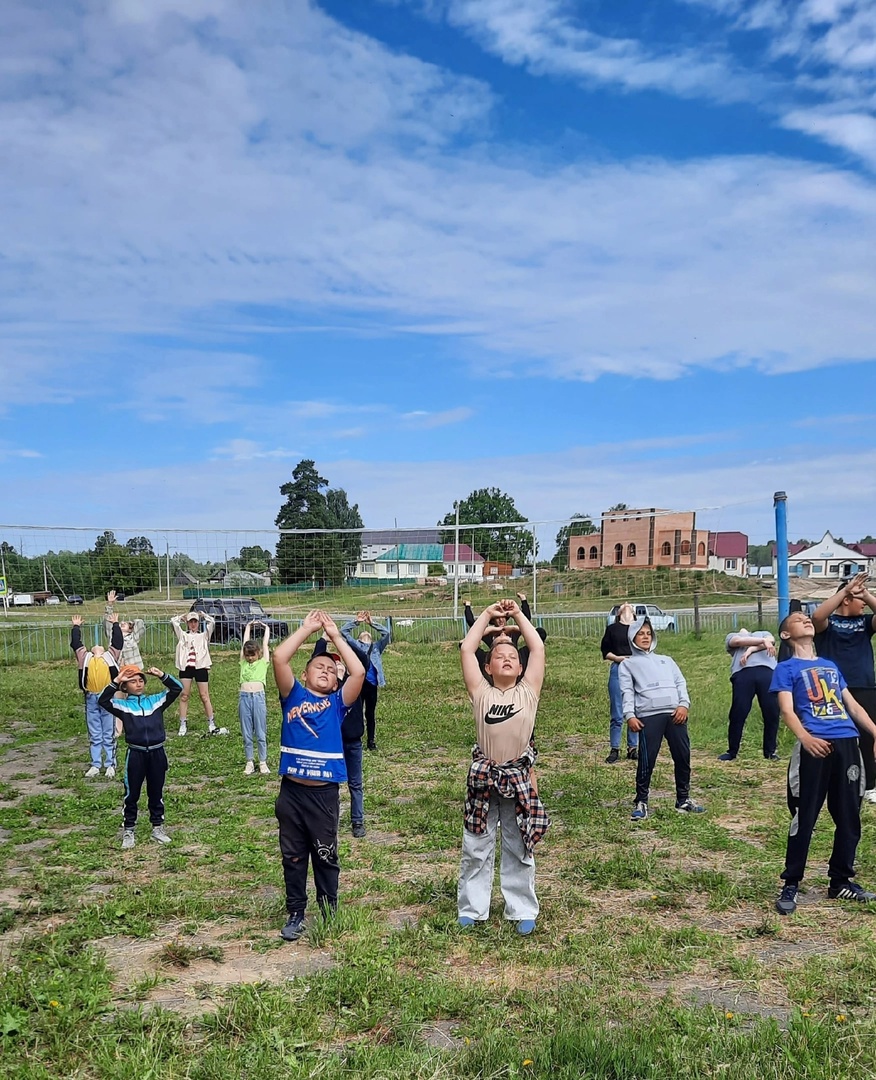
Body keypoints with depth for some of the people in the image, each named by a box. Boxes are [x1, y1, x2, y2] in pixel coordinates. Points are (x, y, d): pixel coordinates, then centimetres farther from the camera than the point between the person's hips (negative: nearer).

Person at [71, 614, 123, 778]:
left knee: (109, 735, 4)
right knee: (94, 736, 9)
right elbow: (75, 643, 17)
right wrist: (76, 627, 26)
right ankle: (95, 765, 15)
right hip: (91, 699, 2)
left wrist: (115, 624, 20)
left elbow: (118, 641, 12)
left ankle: (110, 765, 10)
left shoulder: (111, 655, 13)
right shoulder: (85, 657, 16)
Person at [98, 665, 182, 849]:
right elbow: (103, 700, -15)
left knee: (156, 793, 14)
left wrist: (162, 675, -8)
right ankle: (128, 831, 18)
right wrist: (115, 682, -20)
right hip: (135, 754, -2)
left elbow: (177, 689, 3)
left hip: (157, 753, 2)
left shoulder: (155, 700, 6)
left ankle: (158, 827, 26)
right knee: (132, 795, 7)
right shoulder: (122, 705, 1)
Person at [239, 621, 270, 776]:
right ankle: (249, 763, 15)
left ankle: (263, 763, 11)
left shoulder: (263, 662, 8)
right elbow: (245, 642, 21)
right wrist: (248, 627, 30)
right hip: (244, 697, 2)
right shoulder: (243, 662, 14)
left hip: (259, 697, -2)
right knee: (246, 734, 7)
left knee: (260, 733, 4)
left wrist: (266, 628, 29)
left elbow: (265, 644, 16)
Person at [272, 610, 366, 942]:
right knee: (293, 857, 11)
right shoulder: (293, 697, 5)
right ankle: (295, 914, 26)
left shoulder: (337, 703, 6)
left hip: (325, 793, 0)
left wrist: (335, 635, -1)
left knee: (326, 857, 12)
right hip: (291, 792, 0)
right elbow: (279, 657, -9)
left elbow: (359, 671, -8)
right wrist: (307, 628, -2)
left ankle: (330, 915, 27)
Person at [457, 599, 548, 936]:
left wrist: (518, 614, 2)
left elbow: (538, 648, -2)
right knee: (476, 848, 10)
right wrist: (488, 614, 1)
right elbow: (466, 649, -4)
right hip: (483, 777, 0)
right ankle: (472, 909, 23)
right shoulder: (481, 692, 0)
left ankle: (523, 911, 24)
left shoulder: (528, 691, 2)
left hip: (519, 777, 0)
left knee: (520, 849, 12)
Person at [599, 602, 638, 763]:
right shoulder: (612, 629, 8)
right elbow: (605, 650, 7)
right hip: (618, 671, -1)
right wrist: (617, 658, -10)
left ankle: (633, 749, 14)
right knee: (616, 714, 0)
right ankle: (614, 750, 7)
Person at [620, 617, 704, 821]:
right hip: (648, 716, -3)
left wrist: (684, 704, -1)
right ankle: (641, 802, 3)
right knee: (647, 760, -7)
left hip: (675, 714, 4)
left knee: (683, 757, 3)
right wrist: (629, 715, -10)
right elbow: (627, 692, 5)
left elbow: (680, 683, 17)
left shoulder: (666, 660, 27)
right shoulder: (628, 664, 17)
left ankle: (683, 800, 15)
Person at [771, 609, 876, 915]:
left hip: (848, 743, 6)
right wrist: (805, 738, -24)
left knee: (849, 817, 9)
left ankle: (841, 881, 22)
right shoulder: (786, 668, 7)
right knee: (804, 818, -5)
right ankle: (790, 885, 4)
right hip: (815, 746, -6)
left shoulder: (831, 666, 25)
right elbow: (787, 710, -5)